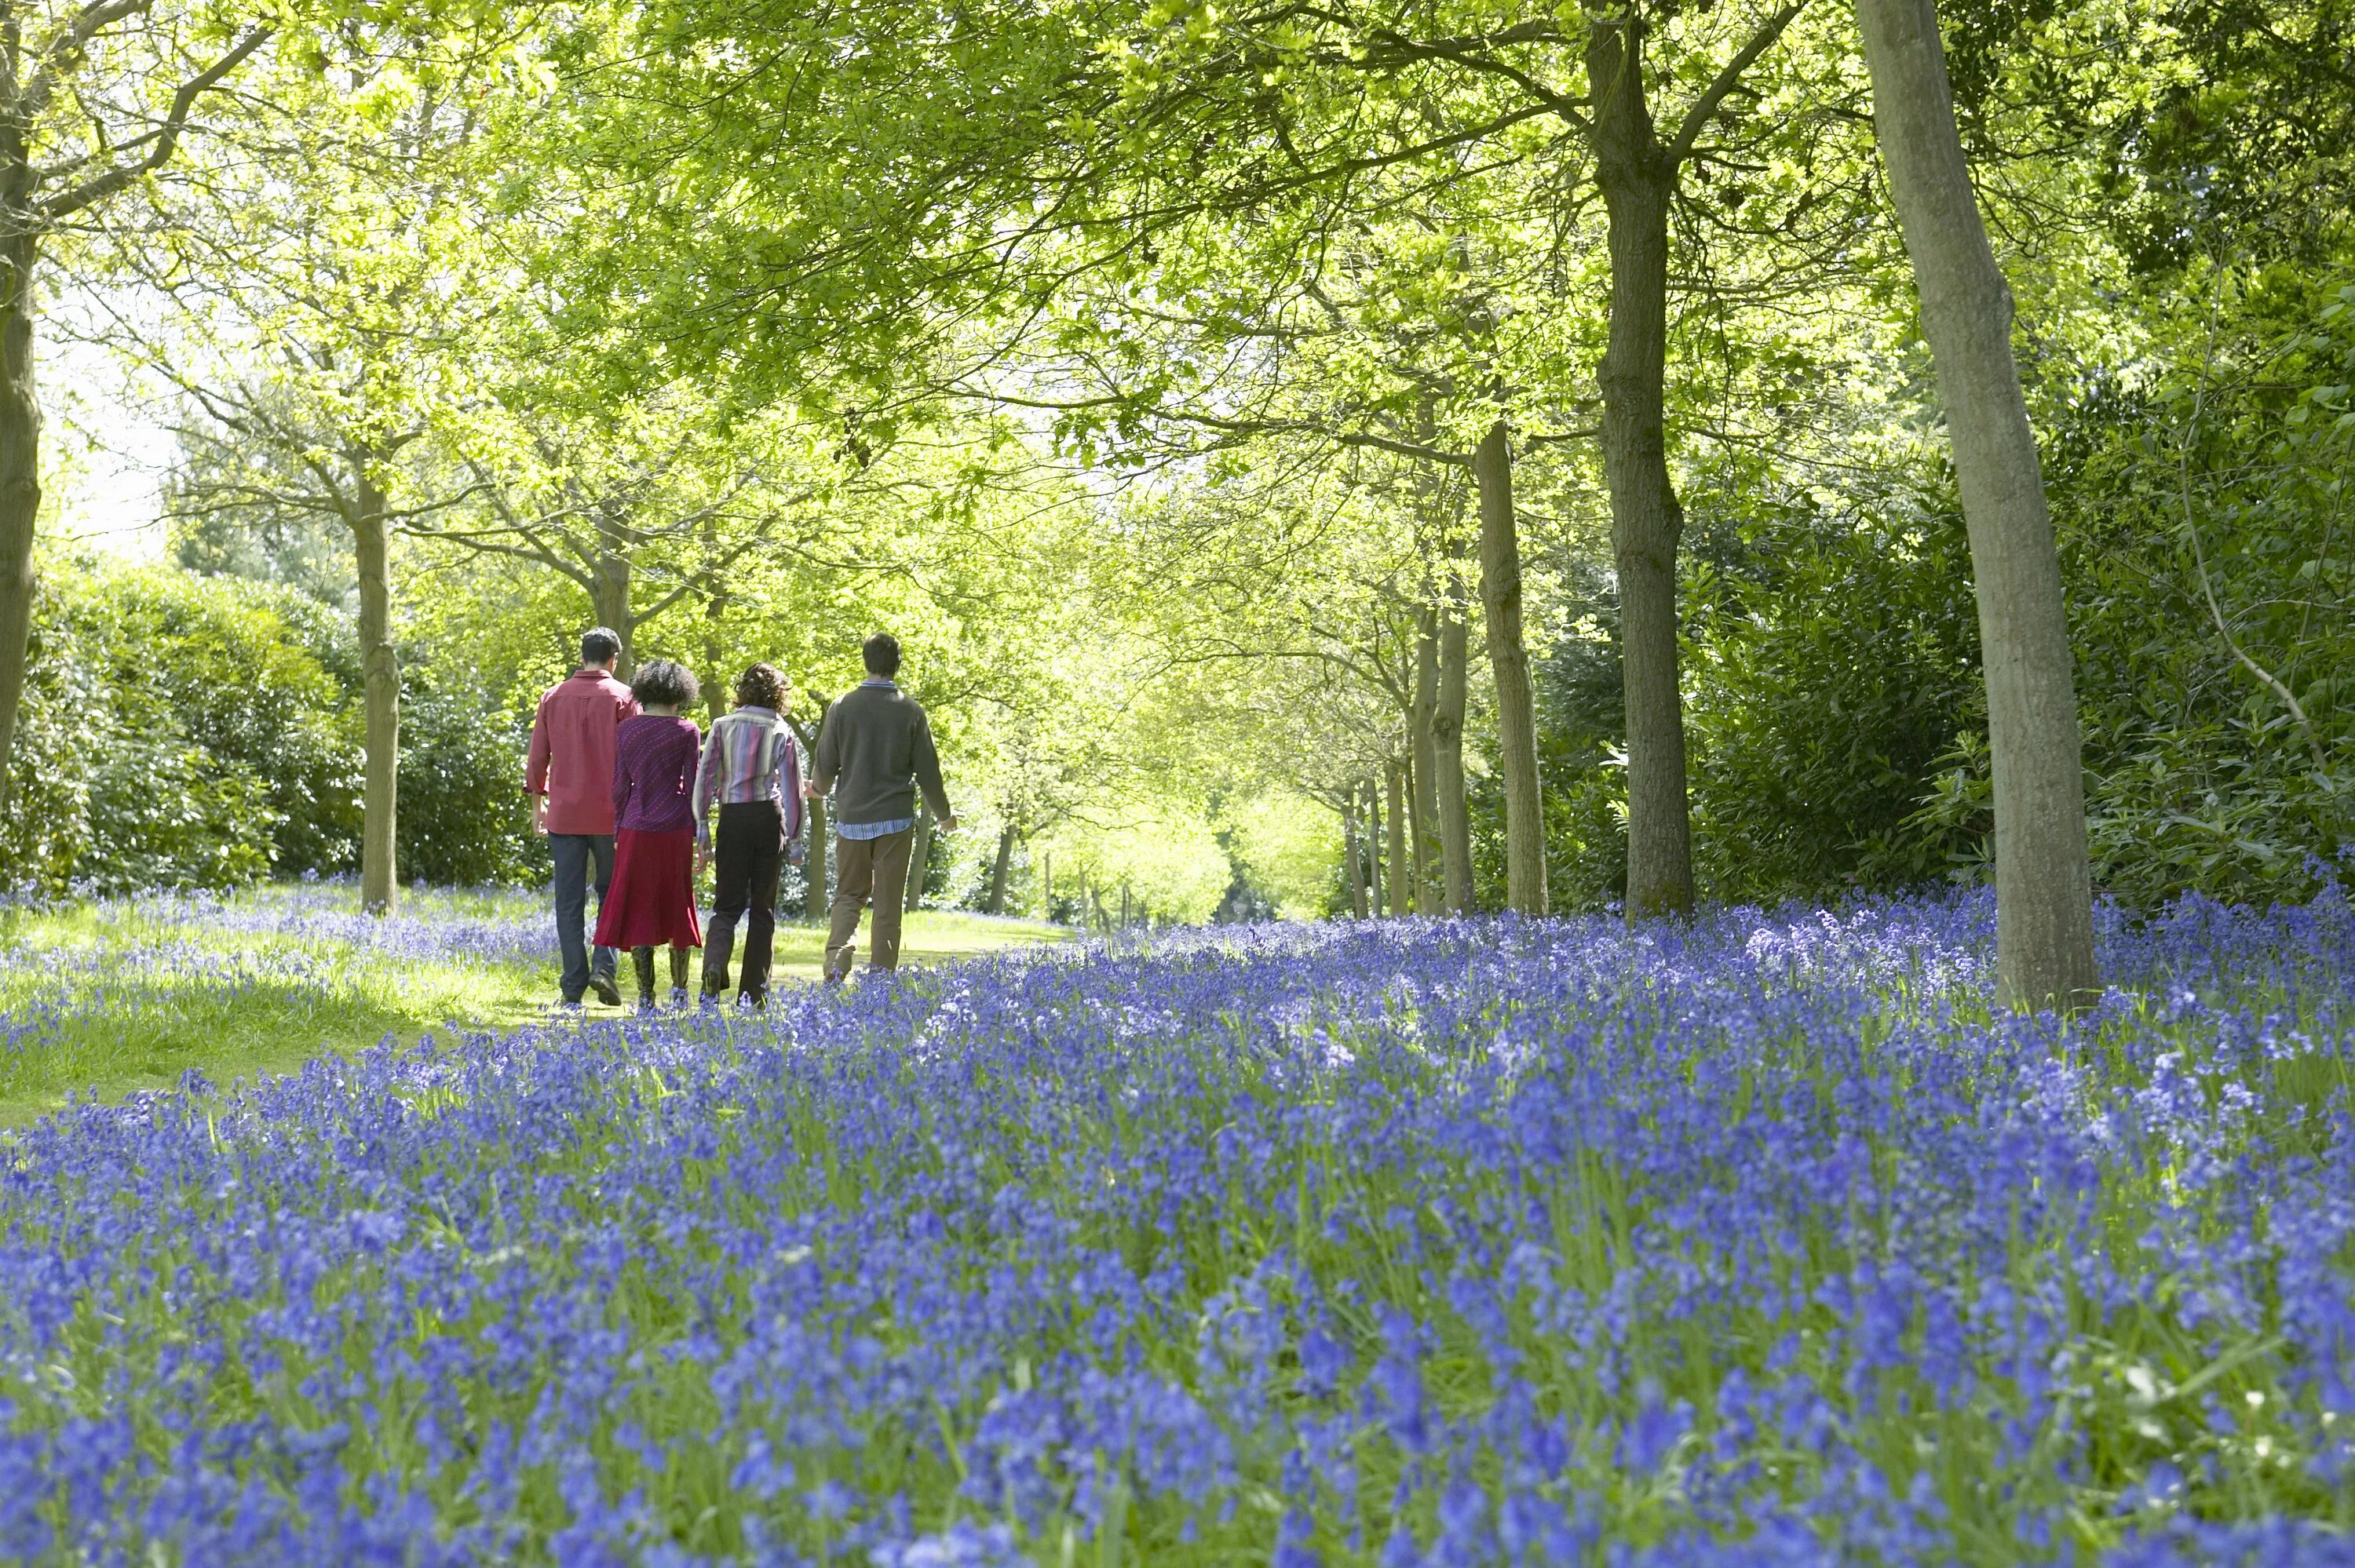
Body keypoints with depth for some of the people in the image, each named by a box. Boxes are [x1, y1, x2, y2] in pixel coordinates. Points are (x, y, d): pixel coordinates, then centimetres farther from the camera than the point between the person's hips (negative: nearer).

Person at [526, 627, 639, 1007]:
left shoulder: (553, 697, 7)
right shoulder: (622, 698, -4)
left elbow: (537, 758, 9)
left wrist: (538, 803, 20)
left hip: (563, 814, 2)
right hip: (609, 814, -2)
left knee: (569, 901, 5)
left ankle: (573, 984, 4)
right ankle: (603, 966, -6)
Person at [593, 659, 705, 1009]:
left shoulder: (627, 729, 3)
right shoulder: (687, 732, -2)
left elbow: (620, 786, 3)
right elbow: (692, 787, -1)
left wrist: (617, 829, 12)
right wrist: (696, 832, 6)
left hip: (636, 827, 1)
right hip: (675, 828, -1)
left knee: (638, 908, 4)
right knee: (677, 906, 14)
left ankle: (646, 995, 1)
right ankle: (679, 988, 18)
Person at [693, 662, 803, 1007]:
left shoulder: (723, 726, 5)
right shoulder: (781, 732, 2)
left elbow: (705, 775, 0)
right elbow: (791, 788, 1)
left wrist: (701, 824, 3)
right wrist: (794, 837, 5)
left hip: (732, 817, 1)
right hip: (769, 816, -1)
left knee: (727, 904, 6)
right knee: (762, 907, 8)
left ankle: (714, 965, -23)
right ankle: (751, 992, 7)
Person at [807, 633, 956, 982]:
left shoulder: (843, 707, -2)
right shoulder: (910, 711, -3)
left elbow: (824, 766, 3)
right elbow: (927, 770, 1)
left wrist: (818, 789, 27)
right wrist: (945, 815, 16)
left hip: (852, 817, 1)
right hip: (896, 819, -1)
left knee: (849, 894, 12)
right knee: (888, 901, 5)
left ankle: (838, 956, -9)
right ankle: (881, 974, 3)